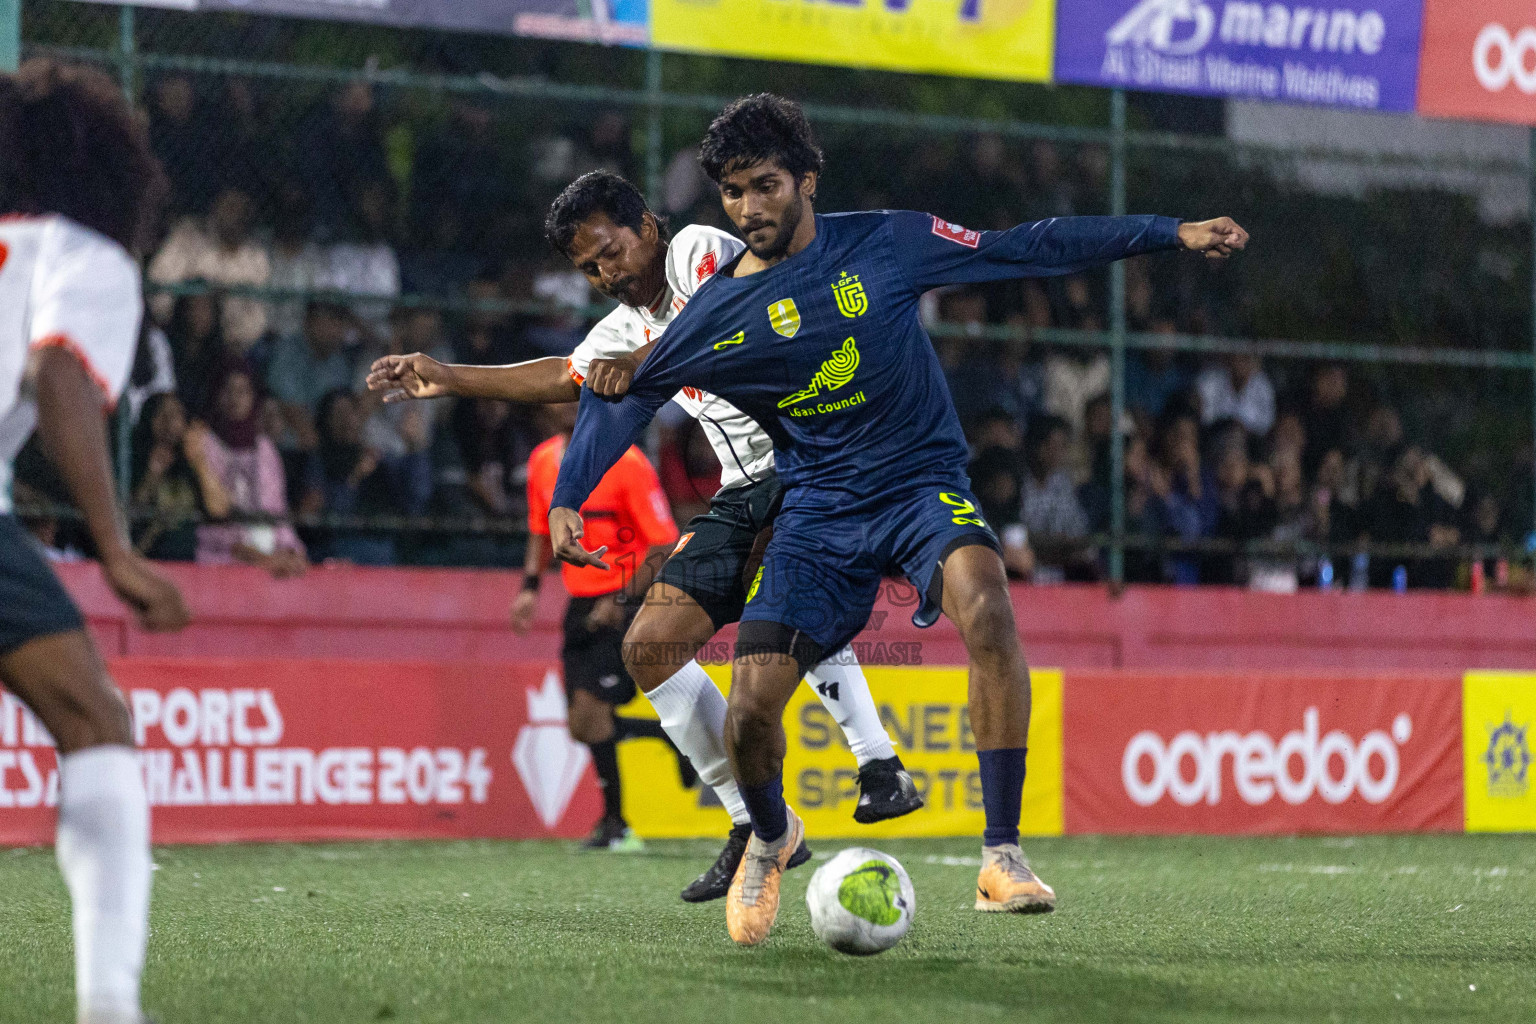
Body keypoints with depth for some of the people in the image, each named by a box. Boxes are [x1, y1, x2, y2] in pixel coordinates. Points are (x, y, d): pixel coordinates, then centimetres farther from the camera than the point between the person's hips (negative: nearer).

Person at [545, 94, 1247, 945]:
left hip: (922, 483, -1)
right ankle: (771, 840, 26)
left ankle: (1002, 857, -30)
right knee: (750, 711, -12)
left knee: (985, 603, -35)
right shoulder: (714, 315, -1)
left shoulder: (884, 244, -2)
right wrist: (566, 501, -5)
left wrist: (1171, 234, 3)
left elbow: (1026, 249, 3)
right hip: (816, 513, 2)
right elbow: (617, 395, 9)